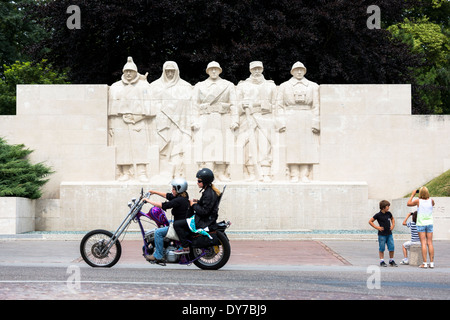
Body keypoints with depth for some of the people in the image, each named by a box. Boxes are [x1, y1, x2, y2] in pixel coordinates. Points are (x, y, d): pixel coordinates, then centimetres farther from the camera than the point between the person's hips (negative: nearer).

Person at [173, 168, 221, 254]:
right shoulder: (210, 190, 10)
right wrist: (197, 202, 9)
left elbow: (204, 211, -25)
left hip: (205, 221, -11)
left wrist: (194, 205, -12)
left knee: (177, 224, -13)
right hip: (207, 219, 11)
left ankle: (186, 247, -10)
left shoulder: (209, 194, -21)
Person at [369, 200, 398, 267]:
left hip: (389, 234, 5)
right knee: (382, 248, 1)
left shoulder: (388, 213, 6)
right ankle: (382, 261, 10)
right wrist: (377, 227, -9)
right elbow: (370, 221, -4)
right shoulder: (378, 215, -9)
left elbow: (392, 219, 27)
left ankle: (391, 261, 16)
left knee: (392, 247, 3)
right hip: (382, 234, -5)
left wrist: (393, 225, 11)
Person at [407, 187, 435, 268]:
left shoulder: (418, 201, -10)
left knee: (423, 243, -4)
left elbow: (408, 204, 6)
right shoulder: (431, 200, -3)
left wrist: (412, 195, 15)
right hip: (429, 223, 2)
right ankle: (432, 262, 1)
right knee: (430, 243, 4)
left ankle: (425, 263, -8)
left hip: (421, 224, -2)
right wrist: (427, 196, 20)